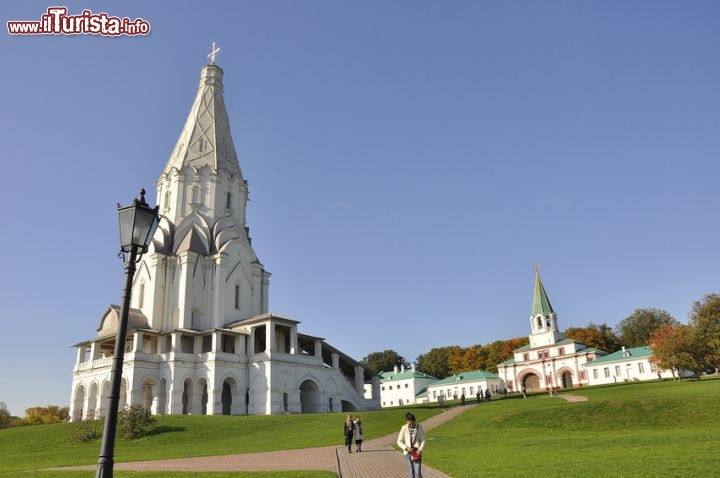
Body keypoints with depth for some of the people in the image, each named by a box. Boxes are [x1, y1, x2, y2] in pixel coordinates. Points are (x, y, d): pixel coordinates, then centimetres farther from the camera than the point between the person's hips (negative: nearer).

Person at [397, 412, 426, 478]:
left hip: (417, 452, 0)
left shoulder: (420, 427, -7)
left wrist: (420, 450, -20)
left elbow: (423, 440, -5)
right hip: (407, 452, 0)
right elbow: (399, 442, -1)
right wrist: (406, 448, -16)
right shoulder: (404, 428, -6)